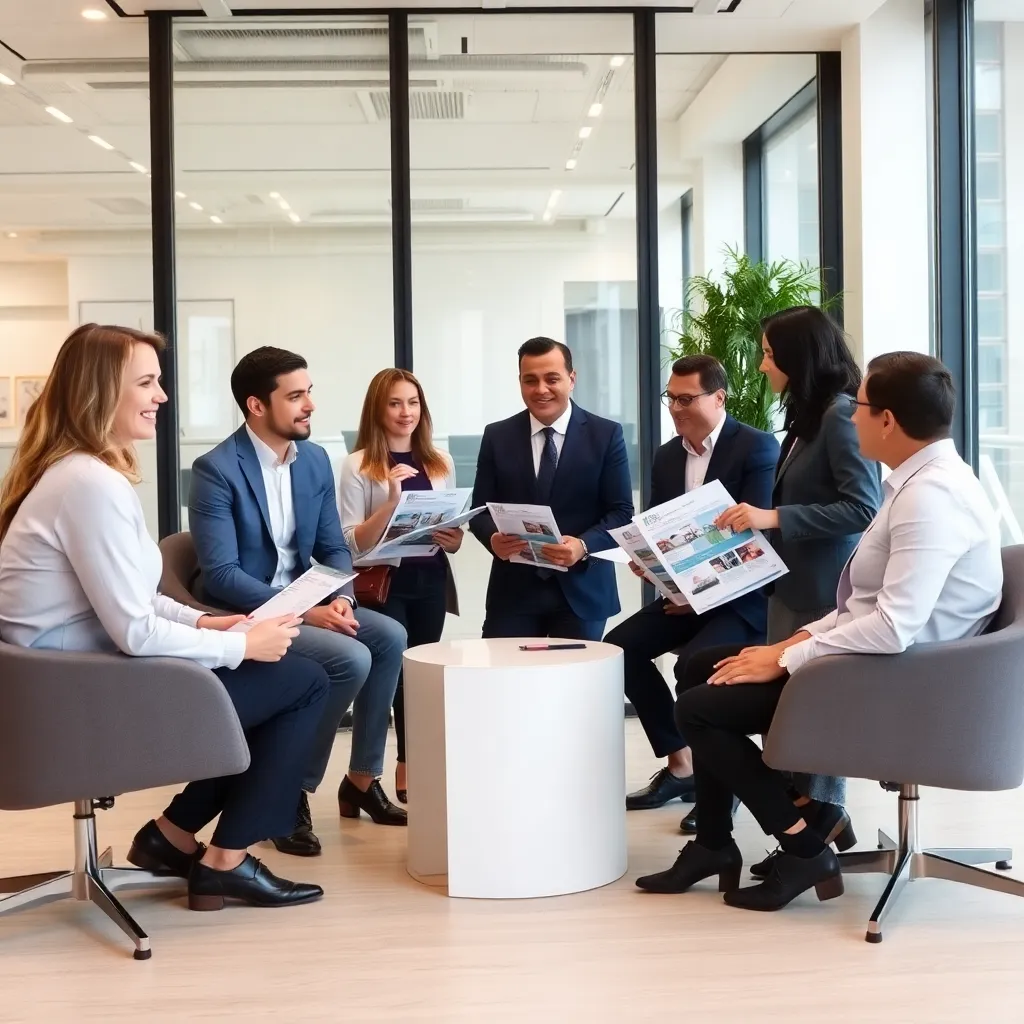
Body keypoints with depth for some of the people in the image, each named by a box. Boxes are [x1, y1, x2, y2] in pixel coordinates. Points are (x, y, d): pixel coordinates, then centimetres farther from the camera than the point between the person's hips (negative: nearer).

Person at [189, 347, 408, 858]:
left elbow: (333, 547, 9)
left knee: (389, 636, -14)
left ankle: (362, 781, 2)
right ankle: (291, 793, -10)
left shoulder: (316, 459, 5)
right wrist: (303, 612, -27)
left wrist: (340, 597, -13)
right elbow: (220, 575, -21)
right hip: (245, 615, -7)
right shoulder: (215, 469, -16)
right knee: (351, 658, -26)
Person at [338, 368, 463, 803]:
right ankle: (409, 770, 11)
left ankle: (411, 771, 19)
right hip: (383, 583, -4)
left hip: (431, 583, 4)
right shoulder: (359, 465, -5)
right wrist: (391, 499, -21)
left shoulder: (440, 461, 9)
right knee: (397, 674, -4)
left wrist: (454, 540, -4)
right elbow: (352, 543, -10)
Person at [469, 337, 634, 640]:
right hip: (514, 590, 1)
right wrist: (493, 538, -17)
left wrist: (584, 546, -22)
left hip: (582, 590, -1)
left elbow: (621, 512, -3)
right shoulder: (497, 436, 6)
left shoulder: (606, 435, 0)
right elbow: (481, 508, 7)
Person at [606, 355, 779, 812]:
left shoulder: (758, 448, -11)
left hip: (744, 594, -7)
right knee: (620, 646, -10)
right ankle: (680, 766, 2)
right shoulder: (667, 456, 11)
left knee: (695, 662, -31)